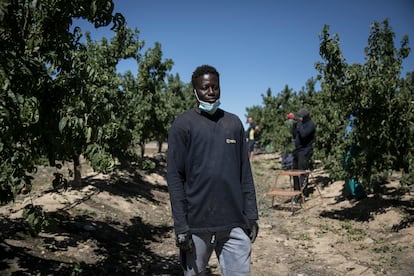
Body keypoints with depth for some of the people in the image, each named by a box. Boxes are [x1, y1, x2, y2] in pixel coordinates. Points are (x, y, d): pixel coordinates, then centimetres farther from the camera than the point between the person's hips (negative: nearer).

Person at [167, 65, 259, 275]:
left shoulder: (234, 123, 11)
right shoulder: (182, 125, -2)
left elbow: (245, 174, 12)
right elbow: (175, 177, -6)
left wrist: (251, 215, 7)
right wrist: (181, 226, -10)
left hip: (235, 224, 3)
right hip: (196, 225, -3)